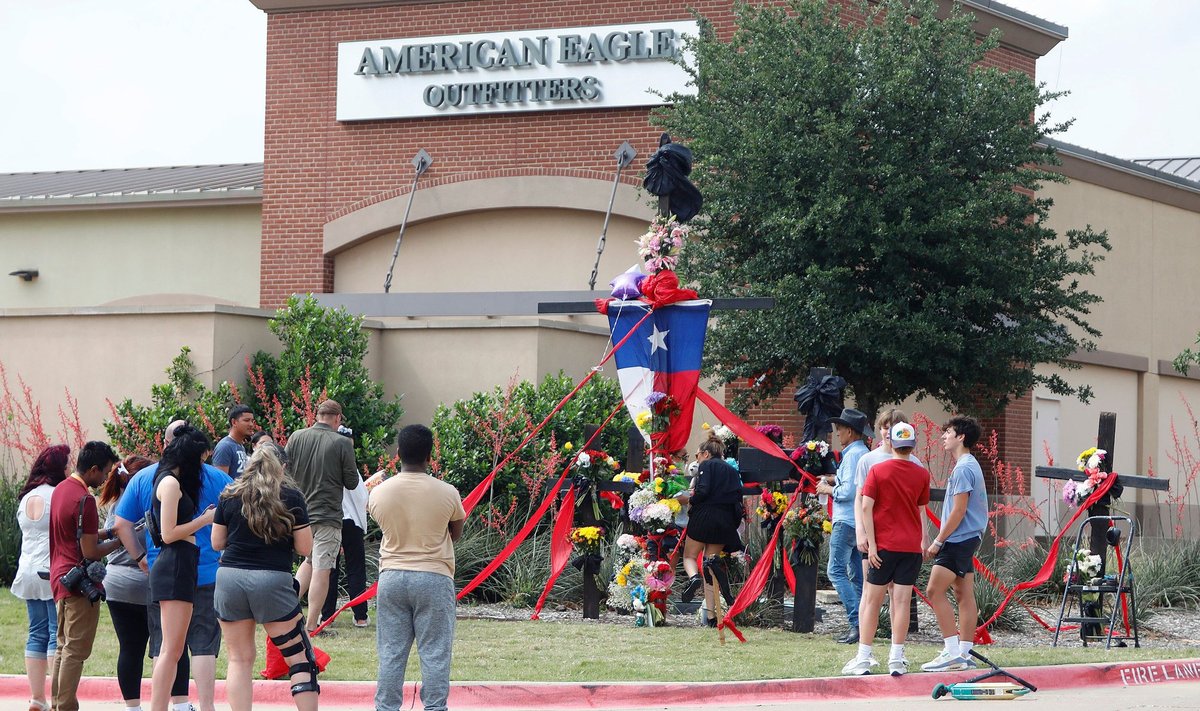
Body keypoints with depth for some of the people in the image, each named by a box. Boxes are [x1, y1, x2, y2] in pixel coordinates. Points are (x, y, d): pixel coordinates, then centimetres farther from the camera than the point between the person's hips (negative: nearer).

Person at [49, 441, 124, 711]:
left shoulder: (61, 489, 10)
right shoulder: (84, 499, -19)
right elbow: (91, 552, -18)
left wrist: (106, 533, 13)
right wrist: (118, 541, -4)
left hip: (60, 578, 9)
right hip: (80, 584, -9)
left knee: (64, 648, 15)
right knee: (76, 650, -5)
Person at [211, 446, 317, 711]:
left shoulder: (230, 496, 8)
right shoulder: (291, 497, 2)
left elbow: (216, 543, 12)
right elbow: (305, 548, 1)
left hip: (230, 578, 3)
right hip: (273, 580, -3)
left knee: (240, 658, 9)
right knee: (300, 659, 3)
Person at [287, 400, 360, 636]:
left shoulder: (296, 437, 1)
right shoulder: (342, 443, -9)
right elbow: (352, 482, -4)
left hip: (299, 512, 5)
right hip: (327, 514, -5)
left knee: (310, 561, 24)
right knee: (321, 569, 0)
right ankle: (311, 627, -1)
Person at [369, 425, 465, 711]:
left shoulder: (379, 493, -5)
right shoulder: (446, 493, -9)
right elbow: (455, 534, 6)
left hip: (392, 577, 2)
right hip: (434, 579, -2)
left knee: (391, 653, 7)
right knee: (434, 653, 3)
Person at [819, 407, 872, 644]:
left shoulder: (852, 455, -12)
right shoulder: (865, 454, 18)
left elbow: (847, 492, -19)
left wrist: (828, 489, -3)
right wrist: (835, 481, 19)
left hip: (847, 521, -10)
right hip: (860, 522, 10)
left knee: (836, 570, -11)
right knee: (857, 575, 10)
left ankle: (856, 622, -19)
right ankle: (863, 625, 8)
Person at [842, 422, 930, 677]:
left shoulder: (878, 471, -3)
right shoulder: (921, 474, 3)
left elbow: (866, 507, -9)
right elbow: (920, 510, 13)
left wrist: (871, 544, -8)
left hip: (884, 544, -2)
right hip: (911, 546, 2)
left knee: (872, 600, 4)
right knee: (902, 601, 1)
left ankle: (863, 659, 4)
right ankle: (897, 660, -1)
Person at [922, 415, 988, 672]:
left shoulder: (963, 469, -15)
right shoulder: (971, 466, 17)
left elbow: (958, 511, -19)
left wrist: (938, 541, -14)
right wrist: (942, 540, 20)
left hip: (958, 539, -10)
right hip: (968, 539, 10)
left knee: (935, 591, -11)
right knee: (964, 595, 8)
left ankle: (952, 652, -14)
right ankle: (964, 654, 9)